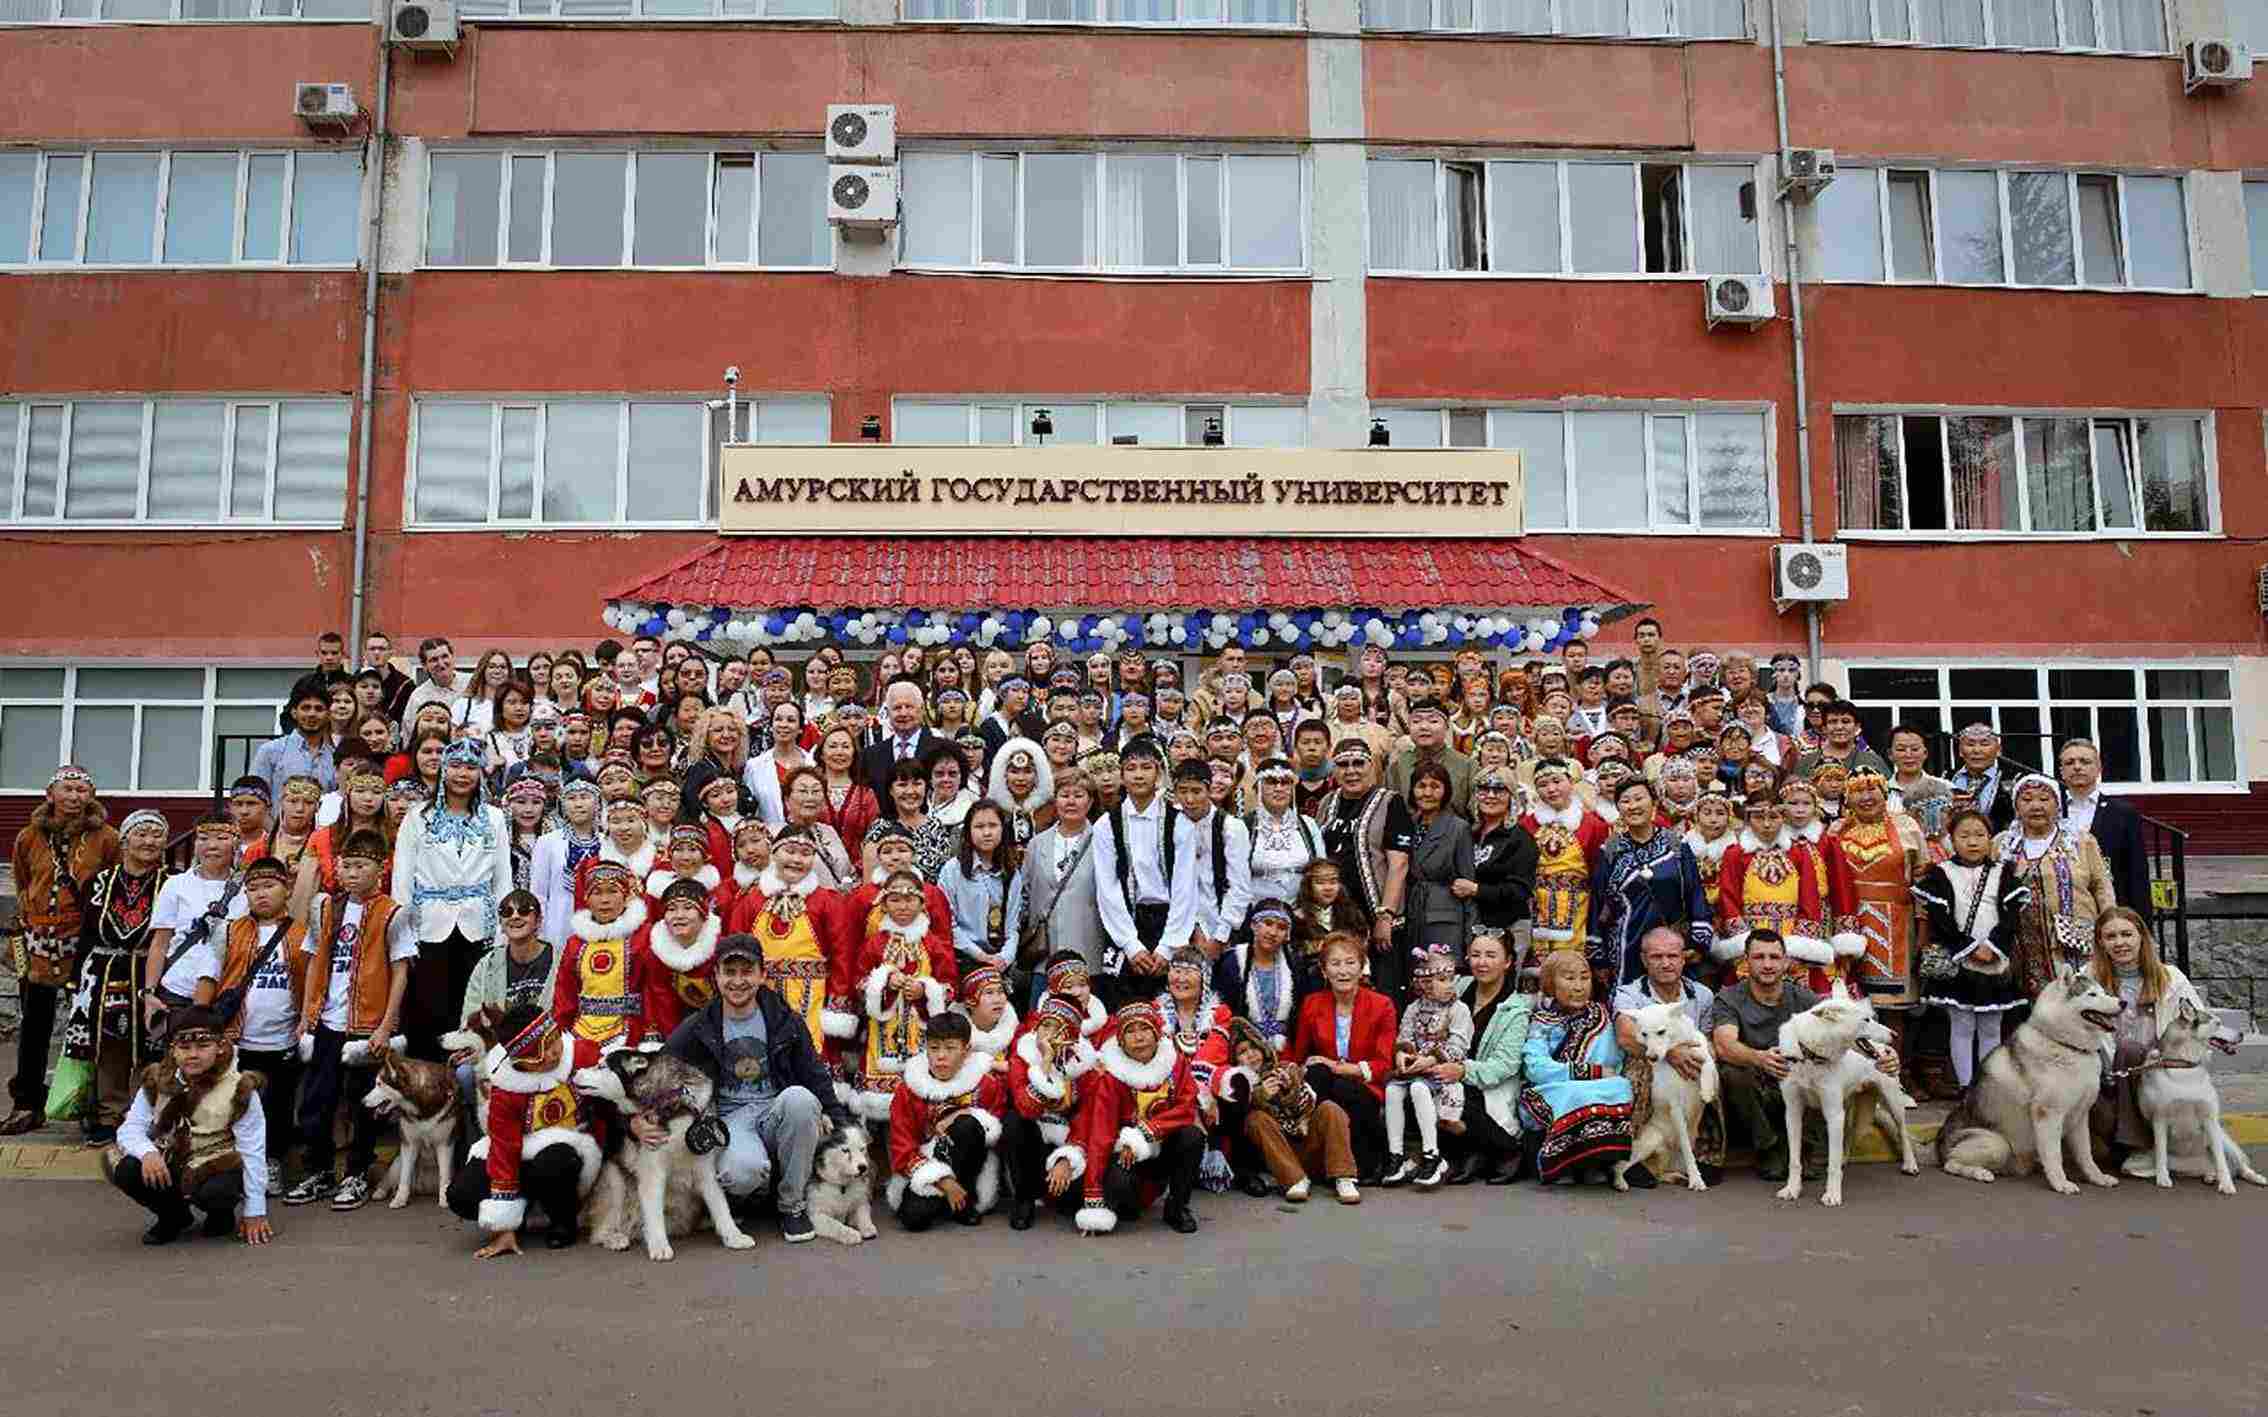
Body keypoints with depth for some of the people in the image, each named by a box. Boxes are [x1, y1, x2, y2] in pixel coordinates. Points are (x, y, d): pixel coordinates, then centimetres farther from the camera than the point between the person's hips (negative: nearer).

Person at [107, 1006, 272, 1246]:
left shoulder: (239, 1090, -11)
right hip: (166, 1166, 4)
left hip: (215, 1167, -4)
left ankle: (221, 1214, 4)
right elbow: (130, 1128, -2)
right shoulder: (156, 1082, 0)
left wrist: (254, 1212, -9)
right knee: (123, 1169, -24)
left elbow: (252, 1153, -9)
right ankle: (174, 1216, 4)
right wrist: (147, 1152, -27)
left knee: (216, 1189, -37)